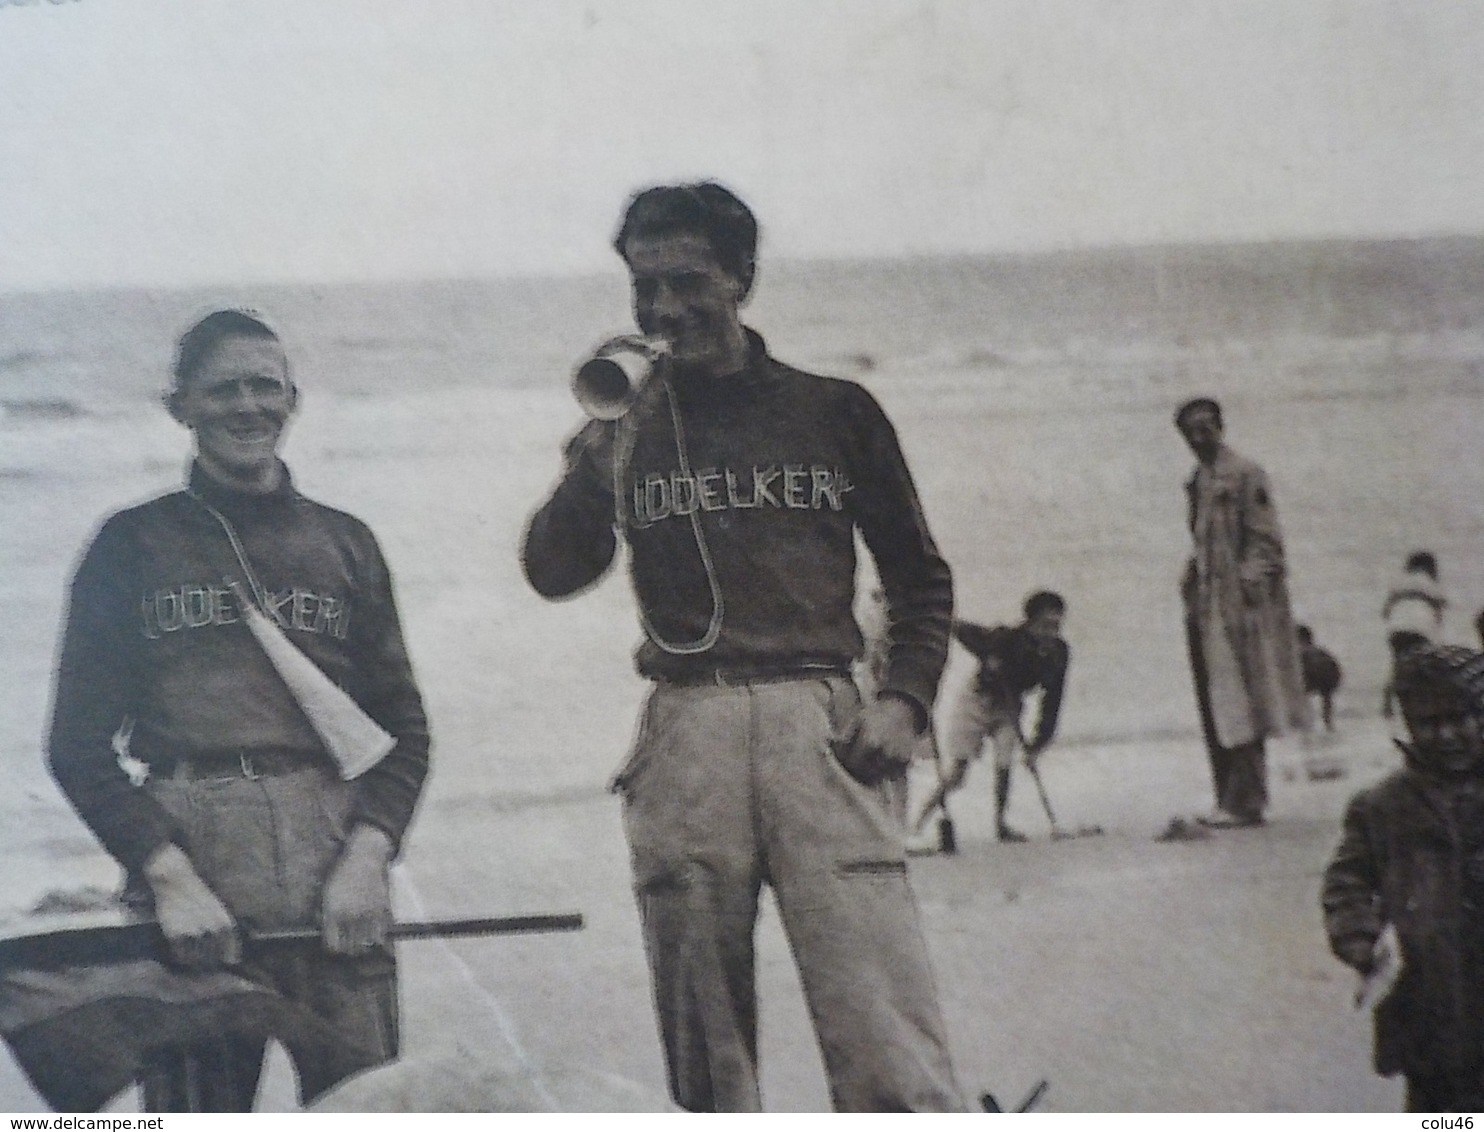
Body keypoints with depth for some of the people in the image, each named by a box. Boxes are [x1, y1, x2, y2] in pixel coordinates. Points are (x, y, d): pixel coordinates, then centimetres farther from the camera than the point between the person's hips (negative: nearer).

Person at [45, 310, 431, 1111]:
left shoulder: (343, 543, 18)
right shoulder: (135, 544, 12)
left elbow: (403, 726, 15)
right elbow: (80, 744, 7)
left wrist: (367, 855, -4)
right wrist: (170, 877, -7)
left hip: (335, 858, 2)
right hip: (185, 854, -1)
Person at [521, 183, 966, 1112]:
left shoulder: (834, 412, 12)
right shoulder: (628, 427, 14)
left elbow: (920, 578, 17)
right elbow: (554, 574, 3)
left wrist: (904, 702, 1)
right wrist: (593, 466, -14)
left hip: (818, 723, -2)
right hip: (685, 733, 2)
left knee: (892, 1058, -12)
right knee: (706, 1065, 2)